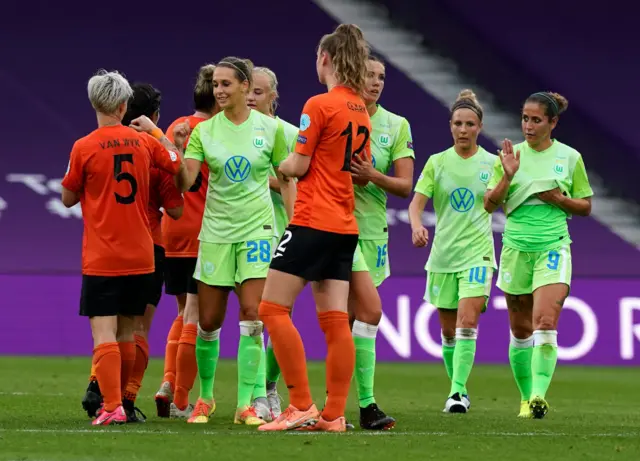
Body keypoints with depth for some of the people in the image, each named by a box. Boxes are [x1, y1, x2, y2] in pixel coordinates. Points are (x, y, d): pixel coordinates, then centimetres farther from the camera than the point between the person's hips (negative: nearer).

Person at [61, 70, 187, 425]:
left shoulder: (84, 148, -8)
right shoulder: (145, 142, 1)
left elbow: (68, 198, 3)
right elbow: (181, 171, 15)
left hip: (101, 259, -4)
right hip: (141, 257, 4)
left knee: (104, 334, -7)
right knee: (126, 333, 15)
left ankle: (112, 406, -18)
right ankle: (120, 399, 23)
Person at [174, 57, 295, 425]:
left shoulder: (270, 128, -1)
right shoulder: (205, 131, 1)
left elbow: (287, 179, 6)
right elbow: (184, 182, -5)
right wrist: (178, 149, -20)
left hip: (257, 229, -2)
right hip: (216, 230, 2)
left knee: (252, 315, -11)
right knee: (209, 321, 4)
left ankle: (246, 404, -7)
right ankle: (205, 398, 22)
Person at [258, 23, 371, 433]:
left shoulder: (319, 105, -11)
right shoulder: (361, 111, 12)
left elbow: (299, 166, -10)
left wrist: (275, 165, 10)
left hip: (313, 222, -8)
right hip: (345, 226, 8)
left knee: (273, 308, -4)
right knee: (335, 319, 5)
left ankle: (302, 406, -9)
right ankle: (335, 414, 2)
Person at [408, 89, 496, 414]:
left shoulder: (491, 163, 2)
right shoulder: (437, 162, 4)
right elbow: (417, 202, -2)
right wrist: (417, 226, -24)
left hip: (477, 253, -2)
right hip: (443, 253, 2)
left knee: (467, 323, -18)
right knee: (448, 331, 8)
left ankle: (457, 393, -21)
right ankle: (458, 389, 25)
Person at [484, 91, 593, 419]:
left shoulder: (570, 157, 3)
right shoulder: (512, 154, 5)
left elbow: (585, 207, 11)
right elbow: (490, 204, 1)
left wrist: (558, 198, -8)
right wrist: (507, 175, -15)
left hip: (553, 247, -2)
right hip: (516, 247, 2)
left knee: (545, 323, -19)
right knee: (521, 330, 7)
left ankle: (539, 394, -26)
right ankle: (526, 397, 20)